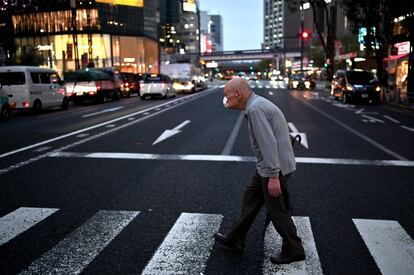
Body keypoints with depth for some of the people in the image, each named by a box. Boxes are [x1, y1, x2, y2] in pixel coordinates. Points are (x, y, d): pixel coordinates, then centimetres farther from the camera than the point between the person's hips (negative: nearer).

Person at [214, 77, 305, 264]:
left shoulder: (255, 109, -21)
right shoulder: (257, 104, 12)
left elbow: (268, 143, -27)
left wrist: (273, 176, -26)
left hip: (274, 167, -10)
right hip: (269, 166, 11)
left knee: (276, 210, 4)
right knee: (251, 199, 17)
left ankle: (293, 251, 21)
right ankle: (234, 241, 29)